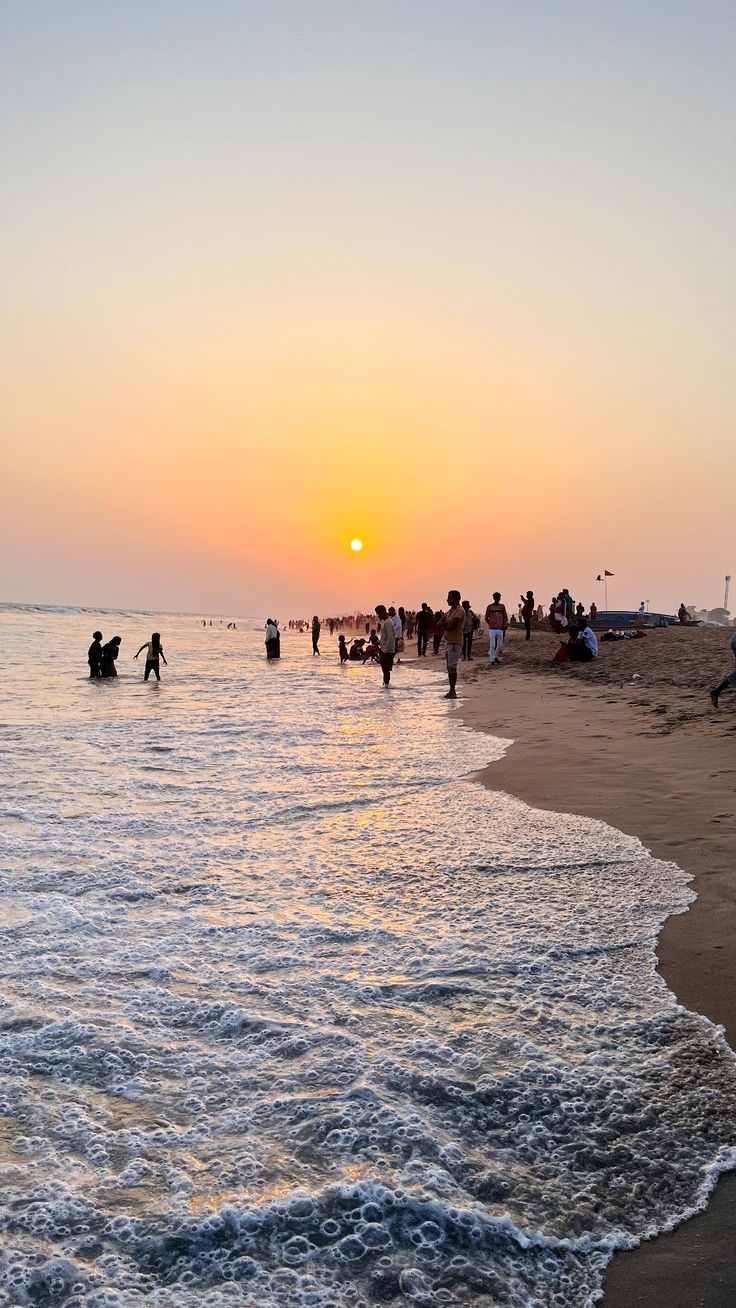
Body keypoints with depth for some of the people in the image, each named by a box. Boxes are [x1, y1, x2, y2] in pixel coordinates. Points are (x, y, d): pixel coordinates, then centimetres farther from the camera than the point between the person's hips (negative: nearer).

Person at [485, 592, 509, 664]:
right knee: (492, 645, -6)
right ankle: (492, 659, 1)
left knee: (500, 645, 6)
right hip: (492, 629, -3)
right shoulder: (490, 607, 3)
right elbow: (486, 618, 9)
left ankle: (496, 656, 27)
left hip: (500, 629, 3)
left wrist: (504, 627, 3)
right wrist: (491, 624, 6)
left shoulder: (502, 606, 10)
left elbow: (505, 617, 11)